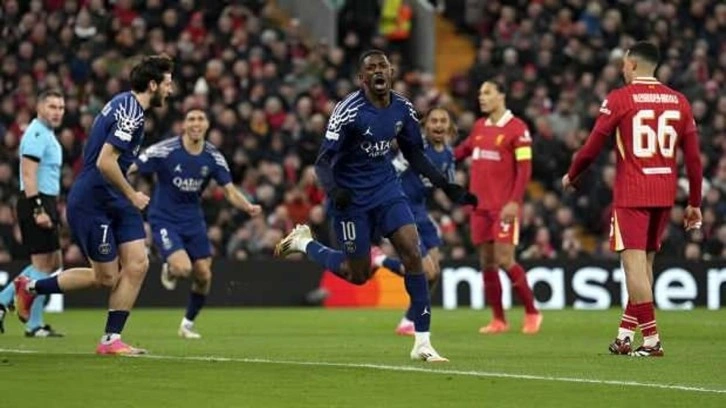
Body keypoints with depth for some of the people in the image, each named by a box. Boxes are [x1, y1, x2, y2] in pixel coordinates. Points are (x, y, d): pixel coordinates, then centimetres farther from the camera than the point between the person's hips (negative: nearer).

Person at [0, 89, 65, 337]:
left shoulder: (47, 135, 18)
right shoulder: (37, 134, -13)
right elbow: (28, 175, -21)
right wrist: (38, 210, -26)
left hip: (45, 204, 10)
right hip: (37, 203, -10)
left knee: (52, 262, 13)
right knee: (43, 263, -6)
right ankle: (34, 325, -1)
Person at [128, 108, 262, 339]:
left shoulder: (213, 157, -4)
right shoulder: (165, 150, -18)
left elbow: (230, 191, -4)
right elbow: (129, 168, -17)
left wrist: (248, 207, -24)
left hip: (193, 221, 5)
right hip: (164, 220, -5)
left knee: (203, 276, 2)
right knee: (183, 268, -24)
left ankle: (188, 324, 26)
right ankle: (169, 270, 16)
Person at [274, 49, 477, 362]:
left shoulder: (402, 109, -1)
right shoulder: (349, 111, -19)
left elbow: (414, 154, 13)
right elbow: (323, 161, -20)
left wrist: (445, 186, 5)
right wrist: (333, 190, -40)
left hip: (386, 187, 5)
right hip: (351, 196, -5)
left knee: (412, 253, -13)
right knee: (358, 275, 2)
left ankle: (422, 342, -8)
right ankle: (304, 243, 30)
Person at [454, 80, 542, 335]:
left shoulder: (516, 128, -7)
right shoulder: (479, 127, 12)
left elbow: (524, 169, -11)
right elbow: (463, 151, 28)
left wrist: (514, 202, -19)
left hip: (504, 207, -6)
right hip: (480, 206, 6)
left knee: (504, 260, -11)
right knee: (487, 263, 5)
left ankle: (532, 312, 4)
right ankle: (498, 320, 11)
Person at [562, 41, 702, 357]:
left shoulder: (619, 99, -5)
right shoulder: (678, 101, 7)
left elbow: (592, 148, -3)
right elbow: (693, 157, 7)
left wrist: (571, 177, 15)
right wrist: (694, 203, 13)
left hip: (631, 195, -5)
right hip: (664, 195, 5)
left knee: (634, 263, -6)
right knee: (645, 262, 14)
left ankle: (651, 339, -12)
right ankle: (625, 335, 18)